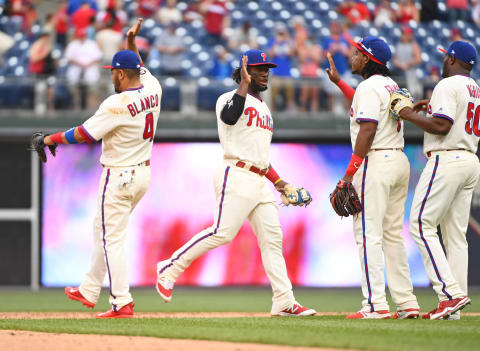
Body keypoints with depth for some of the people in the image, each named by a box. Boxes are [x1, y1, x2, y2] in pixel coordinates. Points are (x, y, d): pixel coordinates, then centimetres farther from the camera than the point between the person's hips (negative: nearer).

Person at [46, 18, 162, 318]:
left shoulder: (117, 104, -22)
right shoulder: (153, 91, 0)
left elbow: (83, 134, -17)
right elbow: (141, 69, 25)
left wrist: (52, 139, -5)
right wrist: (132, 43, 22)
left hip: (119, 177, -9)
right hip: (143, 173, 9)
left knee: (112, 238, -4)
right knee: (103, 230, 21)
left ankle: (122, 303, -9)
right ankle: (89, 291, 28)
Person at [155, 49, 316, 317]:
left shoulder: (264, 109, 25)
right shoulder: (230, 98, -2)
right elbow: (229, 116, -28)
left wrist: (279, 182, 21)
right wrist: (244, 84, -25)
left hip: (261, 182, 8)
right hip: (237, 177, -8)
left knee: (272, 238, 1)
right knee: (223, 232, -16)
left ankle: (284, 302, -1)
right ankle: (170, 268, -4)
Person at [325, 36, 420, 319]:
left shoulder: (369, 87, -11)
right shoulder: (390, 85, 18)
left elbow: (367, 130, -19)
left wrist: (350, 172, -19)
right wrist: (337, 81, 41)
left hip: (376, 162, -9)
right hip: (400, 161, 9)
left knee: (368, 234, -9)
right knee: (393, 235, 13)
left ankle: (376, 304, -16)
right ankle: (407, 303, 11)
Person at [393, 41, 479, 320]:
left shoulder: (448, 85, -10)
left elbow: (441, 126, -19)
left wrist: (412, 116, -6)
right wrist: (433, 109, 25)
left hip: (446, 160, -9)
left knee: (422, 225, -9)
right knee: (456, 234, 7)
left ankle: (450, 291, -20)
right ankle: (452, 307, 3)